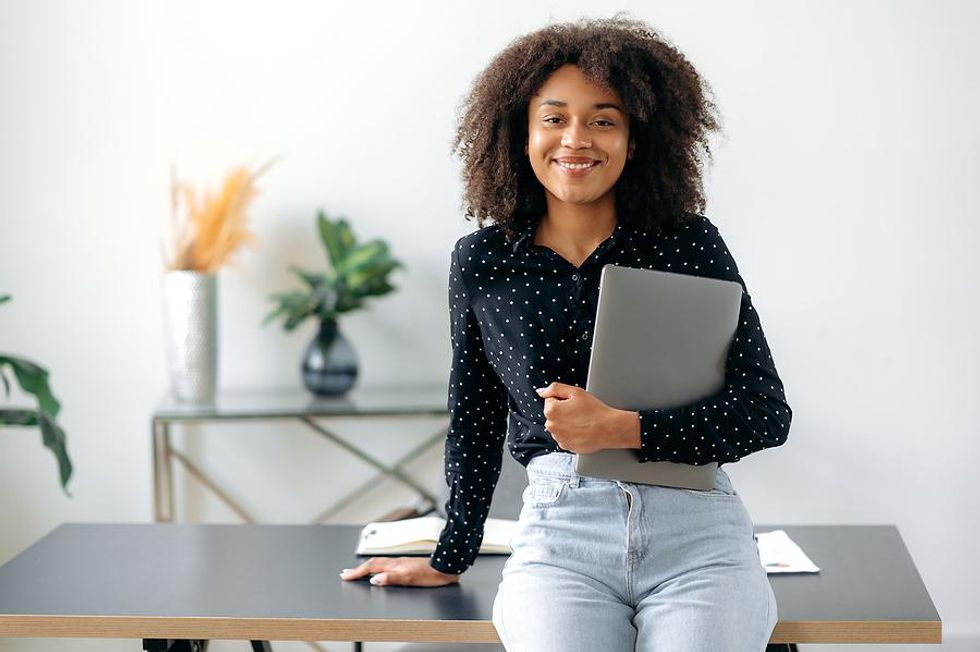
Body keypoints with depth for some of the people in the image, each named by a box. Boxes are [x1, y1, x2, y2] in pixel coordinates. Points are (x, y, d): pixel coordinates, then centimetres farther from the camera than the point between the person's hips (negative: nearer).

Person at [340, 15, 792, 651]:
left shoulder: (689, 243, 5)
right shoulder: (482, 262, 9)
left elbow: (768, 412, 0)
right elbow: (474, 421, 20)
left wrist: (619, 428, -11)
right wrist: (450, 558, 26)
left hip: (696, 533, 0)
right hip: (561, 535, 0)